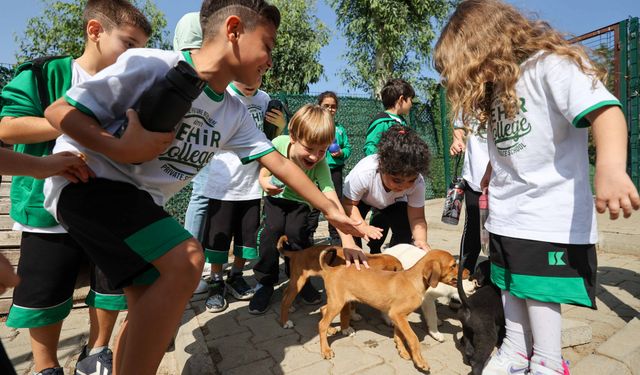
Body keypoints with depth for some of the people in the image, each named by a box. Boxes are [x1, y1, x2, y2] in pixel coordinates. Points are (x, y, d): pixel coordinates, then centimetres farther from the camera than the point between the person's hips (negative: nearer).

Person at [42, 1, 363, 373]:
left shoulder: (235, 113, -1)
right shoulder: (153, 64, -19)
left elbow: (279, 163, 1)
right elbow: (59, 112, -12)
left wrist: (331, 210, 2)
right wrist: (120, 149, -30)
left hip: (142, 200, 7)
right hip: (86, 178, -7)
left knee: (149, 307, 8)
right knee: (186, 259, -25)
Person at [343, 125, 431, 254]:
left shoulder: (417, 181, -35)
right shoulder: (363, 173, -42)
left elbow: (417, 218, -29)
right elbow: (348, 204, -27)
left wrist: (421, 241, -48)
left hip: (392, 202, 2)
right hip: (359, 198, -2)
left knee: (404, 235, -14)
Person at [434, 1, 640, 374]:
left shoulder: (552, 64, -11)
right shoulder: (497, 84, 14)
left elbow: (605, 110, -27)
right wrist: (487, 185, 21)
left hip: (550, 214, -8)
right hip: (505, 214, 8)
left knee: (539, 290, 1)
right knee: (510, 286, 16)